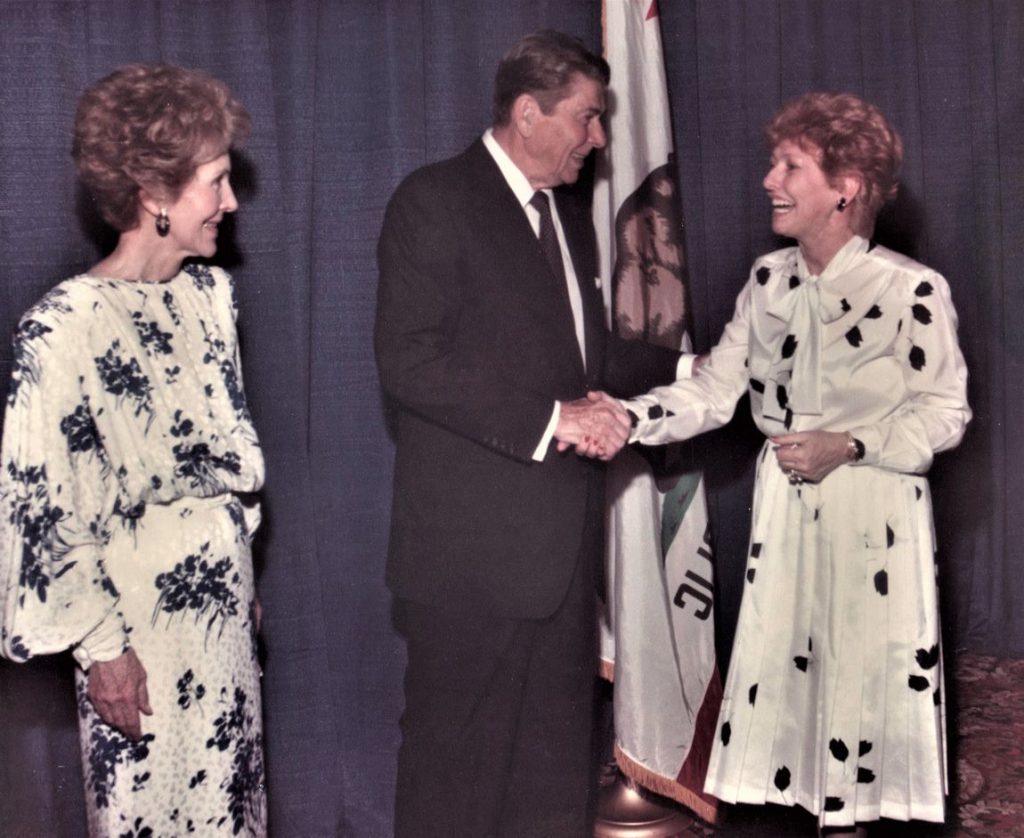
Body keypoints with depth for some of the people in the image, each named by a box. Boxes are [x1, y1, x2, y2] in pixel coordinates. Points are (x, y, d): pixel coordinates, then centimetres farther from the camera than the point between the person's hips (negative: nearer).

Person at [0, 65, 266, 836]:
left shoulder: (209, 294, 3)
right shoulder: (65, 329, -20)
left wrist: (247, 580, 16)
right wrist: (101, 646, -14)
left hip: (223, 598, 7)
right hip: (142, 620, -7)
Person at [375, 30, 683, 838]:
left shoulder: (570, 215, 17)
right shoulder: (434, 201, -9)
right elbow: (409, 361, -18)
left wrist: (684, 368, 9)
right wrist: (549, 420, -22)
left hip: (563, 539, 8)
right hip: (473, 544, -7)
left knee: (556, 756, 15)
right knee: (458, 764, 3)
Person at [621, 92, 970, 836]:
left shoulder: (913, 290, -13)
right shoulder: (769, 280, 4)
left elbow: (946, 412, -8)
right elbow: (715, 390, 1)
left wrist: (847, 447, -18)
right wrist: (628, 419, -13)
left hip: (874, 509, -5)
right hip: (785, 503, 5)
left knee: (863, 675, 3)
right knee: (778, 664, 9)